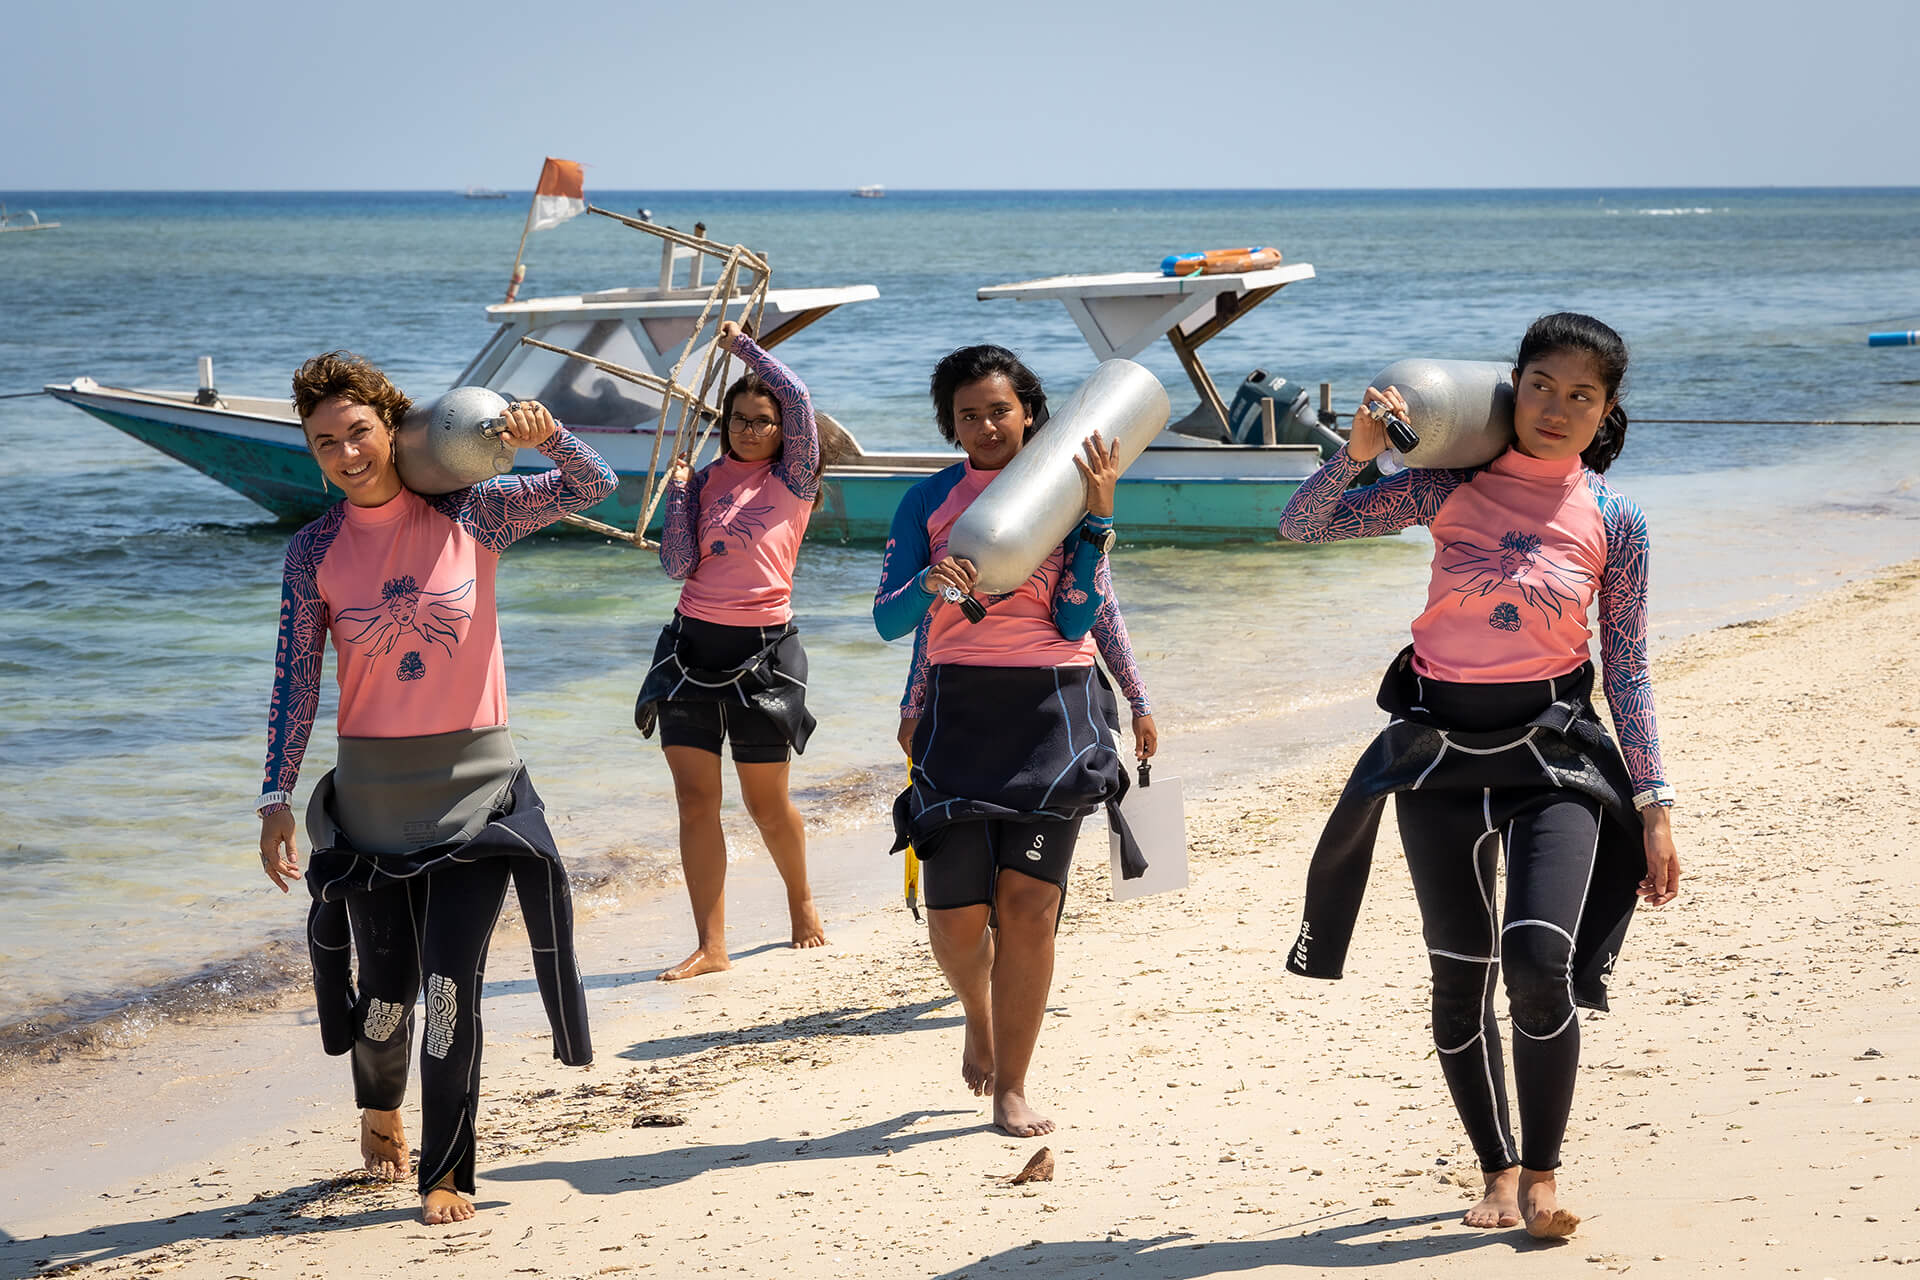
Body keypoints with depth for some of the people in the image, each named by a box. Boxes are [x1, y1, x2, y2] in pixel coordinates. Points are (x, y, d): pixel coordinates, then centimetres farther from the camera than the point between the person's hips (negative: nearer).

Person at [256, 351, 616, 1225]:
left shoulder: (470, 516, -3)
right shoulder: (315, 552, -1)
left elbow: (593, 487, -1)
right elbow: (295, 682, -2)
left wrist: (547, 436, -21)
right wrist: (276, 800, -6)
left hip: (473, 779, -1)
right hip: (371, 786, 1)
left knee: (451, 983, -8)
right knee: (387, 985, 7)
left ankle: (446, 1172, 4)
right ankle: (379, 1107, 39)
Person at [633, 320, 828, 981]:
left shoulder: (793, 478, 0)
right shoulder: (707, 479, 9)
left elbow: (797, 396, -12)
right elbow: (678, 565, 1)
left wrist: (742, 343, -1)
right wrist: (678, 489, -2)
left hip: (761, 650, -3)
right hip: (691, 645, 3)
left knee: (767, 804, 7)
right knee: (695, 800, -3)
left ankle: (802, 899, 35)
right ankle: (710, 945, 0)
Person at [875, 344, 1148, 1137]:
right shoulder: (929, 501, 8)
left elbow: (1076, 622, -3)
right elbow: (888, 619, 1)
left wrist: (1098, 516, -9)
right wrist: (929, 586, -21)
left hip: (1053, 713, -1)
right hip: (958, 712, 1)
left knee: (1029, 902, -10)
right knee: (956, 919, -4)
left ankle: (1012, 1088, 1)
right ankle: (979, 1013, 31)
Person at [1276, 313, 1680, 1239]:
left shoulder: (1614, 520, -1)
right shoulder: (1453, 487, 0)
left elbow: (1628, 673, 4)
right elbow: (1302, 528, 1)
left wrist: (1654, 806, 1)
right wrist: (1360, 451, -16)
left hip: (1552, 752, -1)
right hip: (1439, 746, 1)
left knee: (1539, 963, -18)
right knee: (1460, 978, 5)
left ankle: (1541, 1174, 1)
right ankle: (1497, 1171, 23)